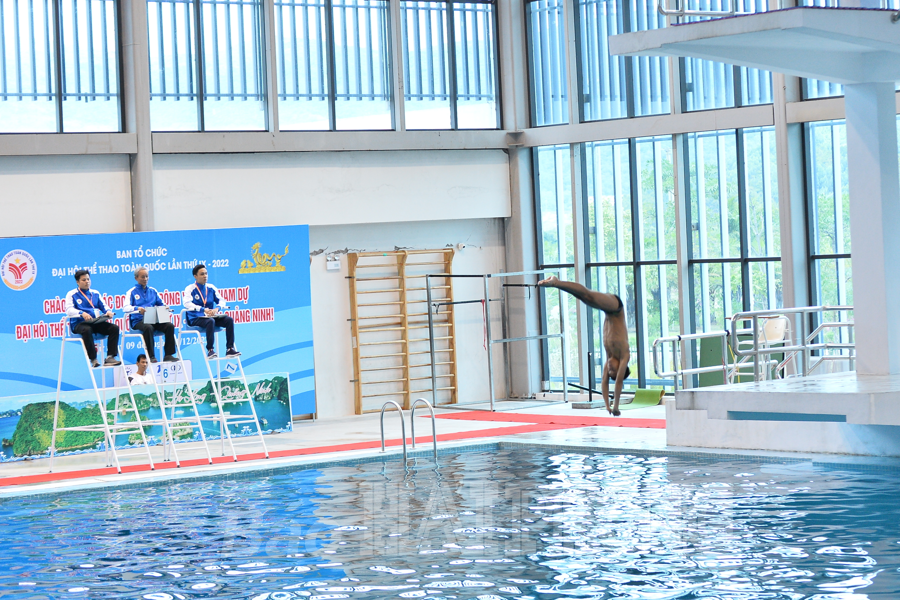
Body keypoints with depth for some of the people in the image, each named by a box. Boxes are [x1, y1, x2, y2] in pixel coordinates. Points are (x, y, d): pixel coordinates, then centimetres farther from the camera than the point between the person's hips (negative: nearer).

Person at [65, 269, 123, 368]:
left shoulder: (95, 293, 23)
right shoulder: (72, 294, 8)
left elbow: (104, 306, 17)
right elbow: (69, 310, -8)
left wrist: (108, 311, -9)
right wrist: (82, 314, -27)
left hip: (96, 322, 5)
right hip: (79, 323, -5)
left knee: (114, 328, -20)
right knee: (87, 330, -40)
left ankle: (110, 357, -26)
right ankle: (93, 359, -33)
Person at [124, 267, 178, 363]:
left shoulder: (153, 291, 22)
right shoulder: (132, 292, 8)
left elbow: (161, 304, 21)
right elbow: (126, 308, -6)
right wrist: (137, 309, -27)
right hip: (138, 322, -4)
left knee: (170, 326, -22)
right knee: (148, 328, -38)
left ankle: (168, 355, -22)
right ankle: (151, 356, -33)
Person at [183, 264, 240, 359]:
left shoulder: (211, 288, 13)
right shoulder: (190, 289, -2)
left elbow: (221, 301, 10)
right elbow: (187, 304, -17)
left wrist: (217, 309, -15)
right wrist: (204, 310, -29)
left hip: (210, 316, 5)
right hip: (195, 319, -5)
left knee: (229, 320, -17)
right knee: (210, 321, -36)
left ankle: (229, 349, -18)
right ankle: (210, 350, -34)